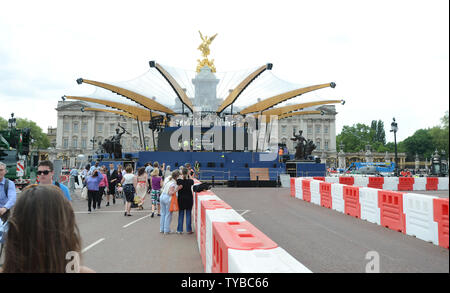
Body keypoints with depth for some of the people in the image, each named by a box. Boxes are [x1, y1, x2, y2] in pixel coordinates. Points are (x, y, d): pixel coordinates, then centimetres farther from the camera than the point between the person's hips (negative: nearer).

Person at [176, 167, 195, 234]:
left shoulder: (179, 181, -12)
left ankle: (180, 230, 13)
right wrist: (189, 176, 1)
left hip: (181, 199, 1)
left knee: (181, 214, 9)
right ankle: (188, 230, 10)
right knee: (188, 214, 7)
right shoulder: (190, 181, -12)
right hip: (189, 199, -1)